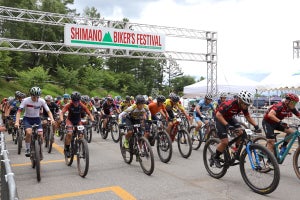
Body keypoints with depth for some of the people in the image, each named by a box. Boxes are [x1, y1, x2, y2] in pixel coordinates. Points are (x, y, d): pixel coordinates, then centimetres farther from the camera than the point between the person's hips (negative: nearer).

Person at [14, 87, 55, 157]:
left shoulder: (42, 101, -14)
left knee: (40, 134, -14)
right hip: (27, 119, -2)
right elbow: (19, 111, -20)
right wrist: (17, 122, -34)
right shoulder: (25, 100, -18)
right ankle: (27, 149, -7)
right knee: (29, 132, -29)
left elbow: (48, 111, -11)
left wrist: (52, 119, -30)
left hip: (36, 119, 2)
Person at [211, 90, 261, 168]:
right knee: (225, 142, -15)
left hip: (230, 118, 7)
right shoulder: (229, 104, -35)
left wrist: (256, 126, -14)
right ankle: (215, 157, 8)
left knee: (241, 133, -12)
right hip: (220, 118, -7)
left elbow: (248, 117, -1)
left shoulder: (243, 106, -14)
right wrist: (227, 125, -44)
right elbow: (218, 115, -35)